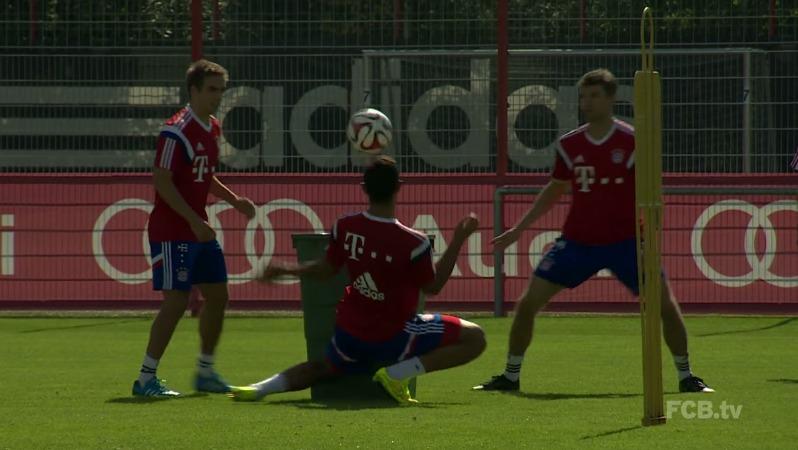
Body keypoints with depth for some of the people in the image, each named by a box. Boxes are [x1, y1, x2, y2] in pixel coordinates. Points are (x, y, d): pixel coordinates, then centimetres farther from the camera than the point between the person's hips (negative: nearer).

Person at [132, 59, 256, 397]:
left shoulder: (213, 129, 12)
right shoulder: (177, 131, -17)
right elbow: (161, 180, -20)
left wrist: (233, 200, 13)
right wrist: (193, 220, -24)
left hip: (199, 230, 9)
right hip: (173, 231, -9)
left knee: (217, 295, 10)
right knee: (176, 300, -11)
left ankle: (205, 372, 22)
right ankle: (145, 378, -5)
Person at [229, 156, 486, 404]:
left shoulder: (345, 228, -10)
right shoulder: (413, 243, -23)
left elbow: (326, 269, 6)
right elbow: (433, 287, -7)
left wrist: (286, 270, 24)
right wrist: (459, 240, -3)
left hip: (350, 335, 6)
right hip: (393, 338, -6)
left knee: (321, 368, 35)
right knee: (475, 339, -2)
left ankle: (261, 388, 11)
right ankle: (398, 373, -10)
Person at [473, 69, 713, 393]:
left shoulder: (632, 142, -7)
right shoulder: (569, 145, 3)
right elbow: (555, 190, 17)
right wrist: (518, 229, 16)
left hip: (626, 241, -3)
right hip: (577, 241, 3)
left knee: (665, 304, -12)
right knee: (528, 302, -4)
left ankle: (686, 377, 5)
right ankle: (510, 376, 10)